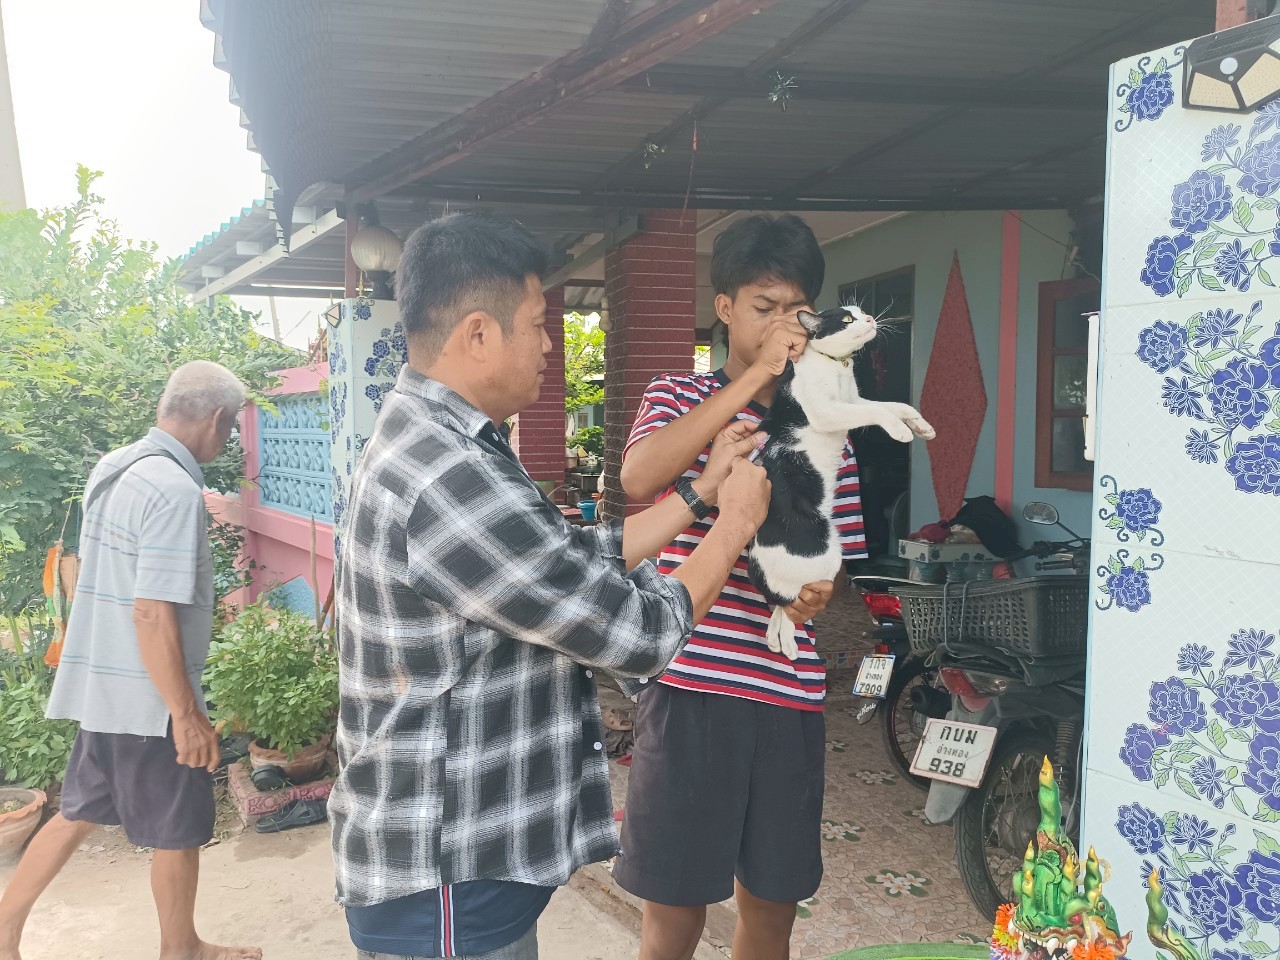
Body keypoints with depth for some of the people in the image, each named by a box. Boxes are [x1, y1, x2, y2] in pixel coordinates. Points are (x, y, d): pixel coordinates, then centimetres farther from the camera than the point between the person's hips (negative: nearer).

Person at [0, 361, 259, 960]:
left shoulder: (112, 469, 4)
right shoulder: (175, 490, -24)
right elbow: (152, 613, -26)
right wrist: (187, 715, -20)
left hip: (99, 686, 8)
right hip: (149, 698, -8)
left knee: (78, 813, 22)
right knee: (178, 833, 11)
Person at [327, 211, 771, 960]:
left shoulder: (429, 444, 5)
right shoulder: (451, 482, -29)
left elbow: (588, 558, 11)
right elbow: (636, 634, -21)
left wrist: (703, 491, 12)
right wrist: (737, 523, -6)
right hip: (445, 887, -10)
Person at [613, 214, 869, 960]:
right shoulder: (681, 397, 1)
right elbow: (640, 476, -21)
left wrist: (819, 590, -9)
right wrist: (756, 374, -21)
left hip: (789, 690, 3)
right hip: (690, 683, -3)